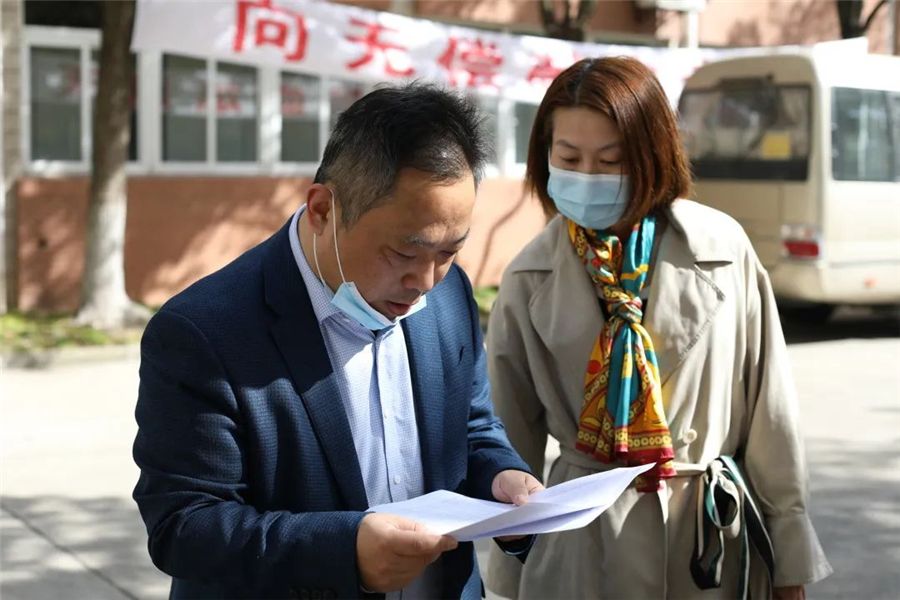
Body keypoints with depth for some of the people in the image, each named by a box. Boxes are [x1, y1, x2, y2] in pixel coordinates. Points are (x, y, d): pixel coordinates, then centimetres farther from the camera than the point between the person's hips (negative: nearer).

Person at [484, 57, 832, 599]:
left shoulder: (722, 249, -8)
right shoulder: (530, 278, -4)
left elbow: (770, 409, -2)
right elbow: (514, 436, 4)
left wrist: (789, 555, 3)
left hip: (713, 538, 0)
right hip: (582, 540, 0)